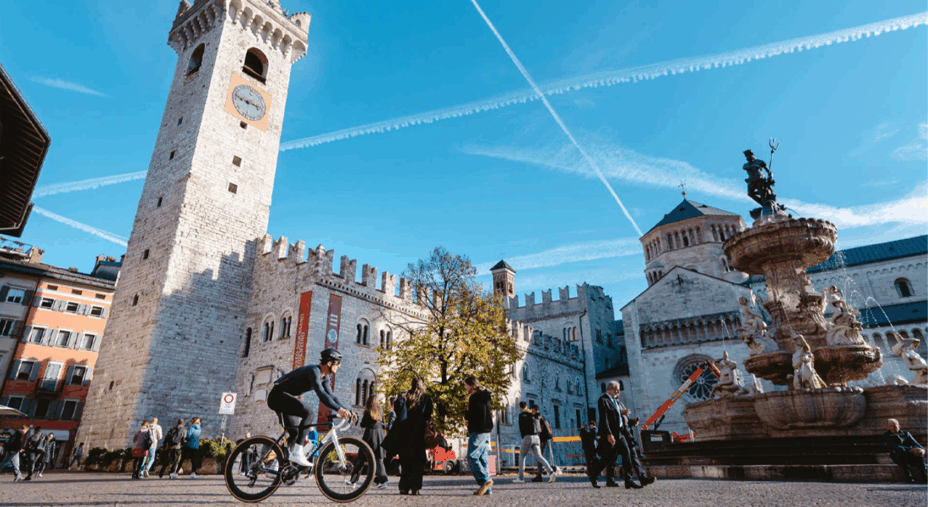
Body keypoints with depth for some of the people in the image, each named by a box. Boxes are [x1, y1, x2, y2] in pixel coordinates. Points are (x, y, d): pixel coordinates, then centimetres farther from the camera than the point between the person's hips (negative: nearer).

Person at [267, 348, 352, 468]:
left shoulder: (324, 377, 6)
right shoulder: (313, 370, -24)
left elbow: (330, 396, 4)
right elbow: (321, 393, -36)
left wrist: (345, 410, -9)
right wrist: (339, 409, -43)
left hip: (286, 397, 10)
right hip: (278, 395, -10)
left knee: (294, 432, 11)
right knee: (308, 412, -27)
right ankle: (297, 453, -25)